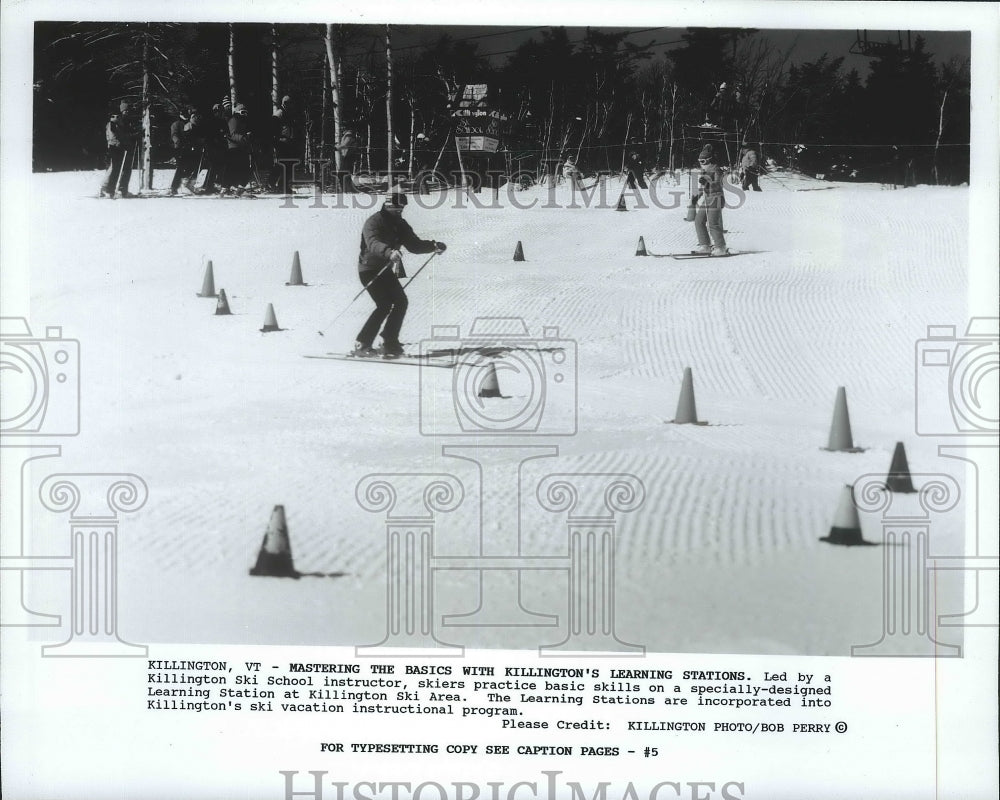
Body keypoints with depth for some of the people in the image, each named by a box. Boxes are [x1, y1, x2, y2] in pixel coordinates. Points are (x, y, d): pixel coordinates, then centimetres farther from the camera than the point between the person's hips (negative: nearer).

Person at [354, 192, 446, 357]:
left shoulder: (399, 224, 8)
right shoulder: (373, 222, -16)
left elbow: (413, 244, 9)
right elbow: (373, 243, -34)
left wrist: (434, 246, -5)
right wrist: (389, 252, -52)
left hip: (385, 269, 8)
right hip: (370, 269, -8)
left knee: (401, 302, 0)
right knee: (385, 305, -17)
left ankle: (390, 343, 9)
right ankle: (362, 344, -13)